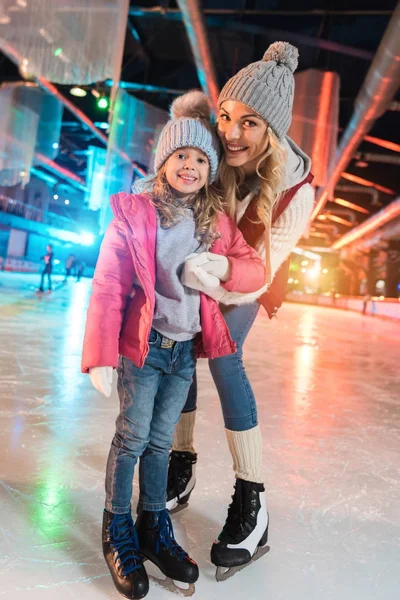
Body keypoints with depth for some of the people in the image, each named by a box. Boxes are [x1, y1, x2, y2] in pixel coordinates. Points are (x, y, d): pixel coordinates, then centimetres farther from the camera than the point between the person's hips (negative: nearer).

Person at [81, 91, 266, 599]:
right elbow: (107, 287, -11)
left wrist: (223, 266, -17)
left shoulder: (217, 221, 5)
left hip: (186, 348, 4)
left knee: (160, 440, 13)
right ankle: (117, 531, 26)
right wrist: (101, 355, -15)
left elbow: (256, 269, 4)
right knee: (133, 437, 4)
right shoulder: (133, 212, -8)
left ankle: (153, 527, 32)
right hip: (143, 344, -3)